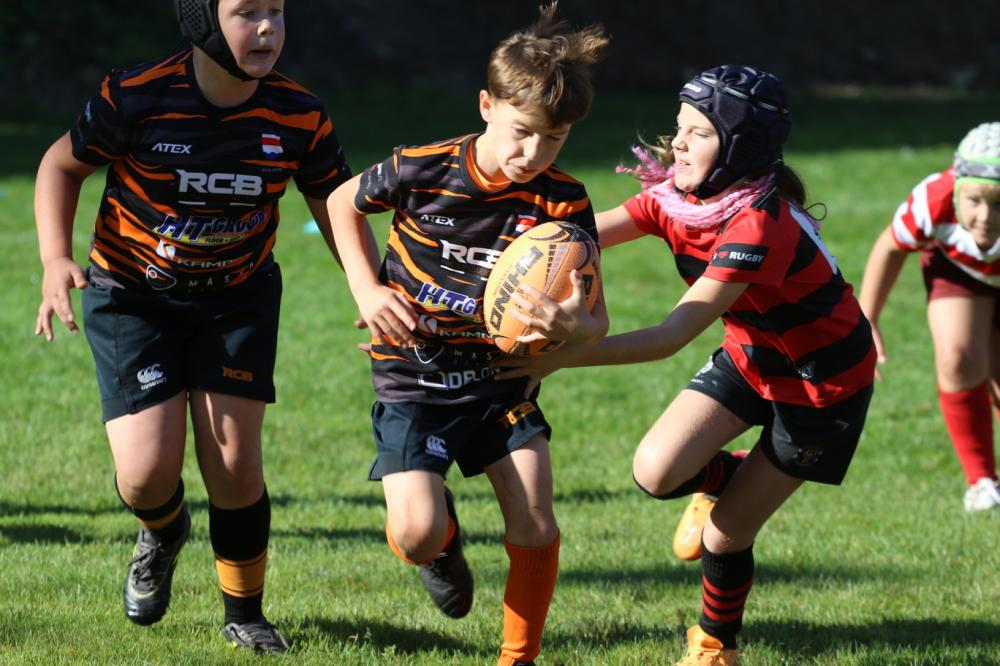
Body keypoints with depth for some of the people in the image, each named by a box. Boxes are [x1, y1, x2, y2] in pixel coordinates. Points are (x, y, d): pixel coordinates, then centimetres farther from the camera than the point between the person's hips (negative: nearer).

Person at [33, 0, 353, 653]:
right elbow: (62, 164, -5)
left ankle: (245, 616, 19)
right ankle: (163, 531, 29)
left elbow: (338, 208, -1)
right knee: (146, 476, -11)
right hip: (133, 297, -2)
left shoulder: (299, 117, -14)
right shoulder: (137, 98, -21)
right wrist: (56, 259, -17)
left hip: (238, 298, 2)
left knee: (234, 465, -6)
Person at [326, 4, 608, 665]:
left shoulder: (563, 203, -13)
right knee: (416, 535, -17)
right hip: (413, 379, -2)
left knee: (536, 528, -10)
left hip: (500, 379, 2)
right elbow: (343, 203, 5)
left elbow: (596, 320, -12)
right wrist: (368, 291, -7)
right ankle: (443, 535, 21)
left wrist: (576, 324, -37)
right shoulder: (422, 171, -17)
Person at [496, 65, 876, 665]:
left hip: (822, 383, -6)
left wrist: (566, 357, -46)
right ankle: (729, 479, 20)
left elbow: (673, 335, -40)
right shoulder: (675, 196, -12)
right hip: (751, 356, 7)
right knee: (656, 471, -15)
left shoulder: (759, 227, -36)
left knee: (726, 535, -3)